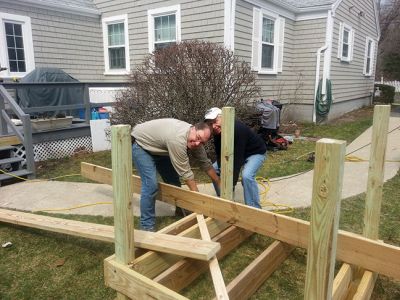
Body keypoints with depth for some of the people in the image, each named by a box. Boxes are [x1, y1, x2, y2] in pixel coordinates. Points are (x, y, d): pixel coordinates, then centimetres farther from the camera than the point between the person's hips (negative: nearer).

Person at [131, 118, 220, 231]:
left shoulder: (195, 140, -13)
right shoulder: (178, 139, -38)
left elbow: (205, 163, -1)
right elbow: (185, 172, -30)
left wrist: (220, 184, 2)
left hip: (157, 147, 8)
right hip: (140, 144, -8)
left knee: (173, 179, 9)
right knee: (151, 184, -19)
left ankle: (181, 210, 31)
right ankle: (147, 226, -7)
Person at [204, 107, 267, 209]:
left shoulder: (238, 129, -37)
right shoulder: (217, 132, -13)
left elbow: (238, 158, -37)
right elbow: (220, 156, -11)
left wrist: (232, 183, -35)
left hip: (256, 152, -8)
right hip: (235, 153, 8)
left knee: (246, 175, -33)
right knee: (214, 168, 1)